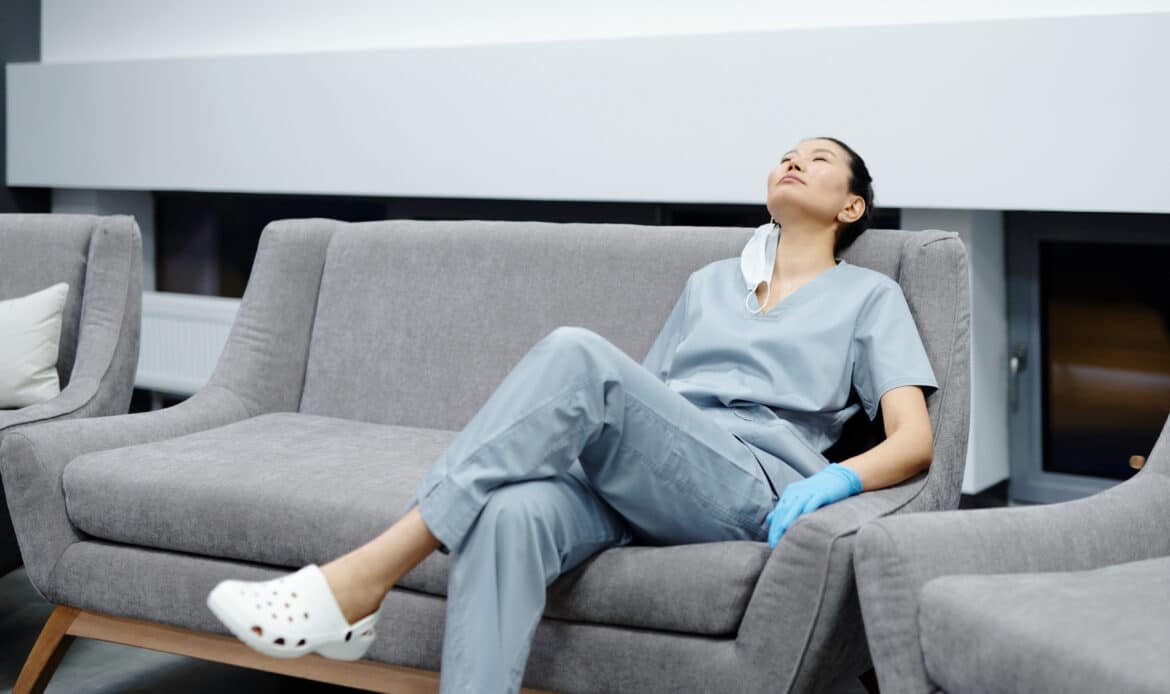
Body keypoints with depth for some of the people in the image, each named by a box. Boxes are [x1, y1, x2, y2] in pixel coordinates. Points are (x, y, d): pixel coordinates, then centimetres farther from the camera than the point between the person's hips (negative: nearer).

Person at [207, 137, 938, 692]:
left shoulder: (870, 295, 20)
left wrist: (837, 480, -15)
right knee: (512, 514, -35)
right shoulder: (711, 282, 33)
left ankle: (360, 582, -34)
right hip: (625, 480, 4)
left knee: (578, 352, -31)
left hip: (751, 489, -4)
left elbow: (914, 440, 7)